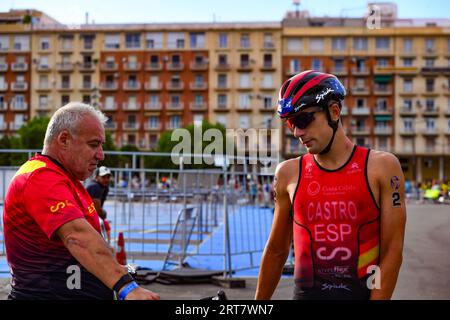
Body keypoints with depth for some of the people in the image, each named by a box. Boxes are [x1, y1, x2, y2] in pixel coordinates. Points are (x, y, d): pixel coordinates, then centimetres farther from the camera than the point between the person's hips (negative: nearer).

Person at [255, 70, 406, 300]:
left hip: (364, 292, -1)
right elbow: (276, 251, 9)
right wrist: (258, 307, 12)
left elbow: (392, 252, -5)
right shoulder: (288, 174, 2)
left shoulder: (381, 167, -3)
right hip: (306, 293, 2)